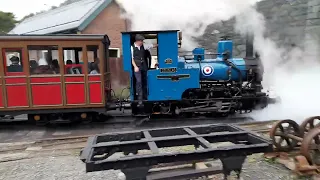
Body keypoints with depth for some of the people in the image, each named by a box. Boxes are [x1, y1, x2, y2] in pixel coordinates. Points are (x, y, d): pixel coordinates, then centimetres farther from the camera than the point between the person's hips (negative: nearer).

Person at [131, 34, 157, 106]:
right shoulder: (132, 47, -5)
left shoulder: (143, 46, 7)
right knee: (139, 81, -11)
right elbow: (132, 58, -6)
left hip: (144, 66, 5)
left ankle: (144, 96, 25)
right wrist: (135, 67, -14)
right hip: (137, 67, -5)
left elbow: (153, 46, 11)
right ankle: (140, 99, -7)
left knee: (144, 81, 10)